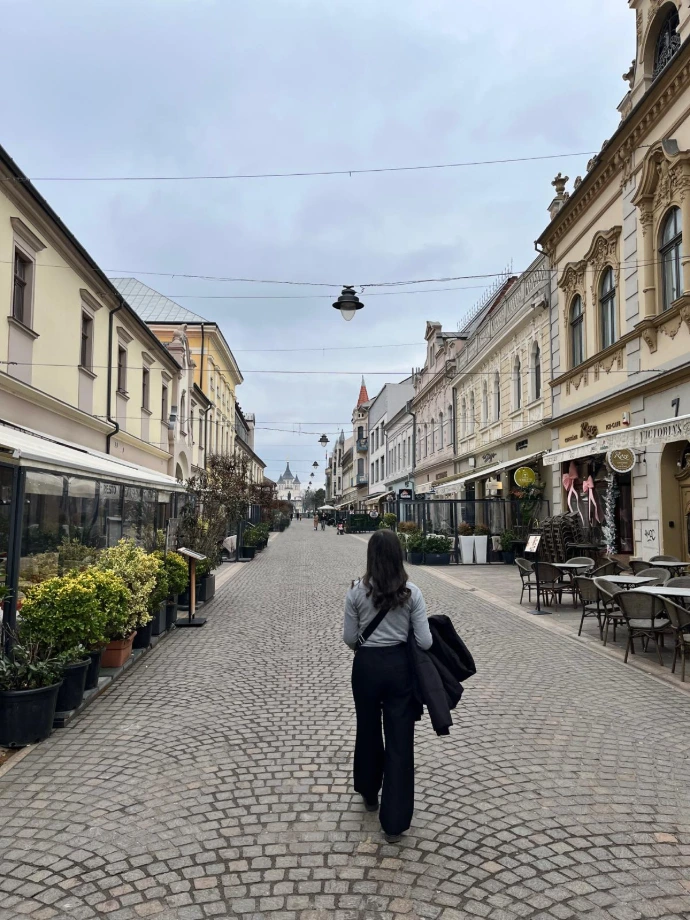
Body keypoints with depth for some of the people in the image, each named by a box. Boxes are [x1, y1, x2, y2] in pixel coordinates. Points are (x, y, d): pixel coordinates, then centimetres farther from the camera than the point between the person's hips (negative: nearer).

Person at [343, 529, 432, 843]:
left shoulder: (357, 592, -10)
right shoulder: (412, 593, -11)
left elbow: (349, 638, -4)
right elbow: (424, 642, -9)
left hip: (366, 665, 1)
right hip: (399, 666, -1)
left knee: (368, 731, 22)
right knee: (400, 740, 7)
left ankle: (369, 793, 45)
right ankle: (394, 822, 11)